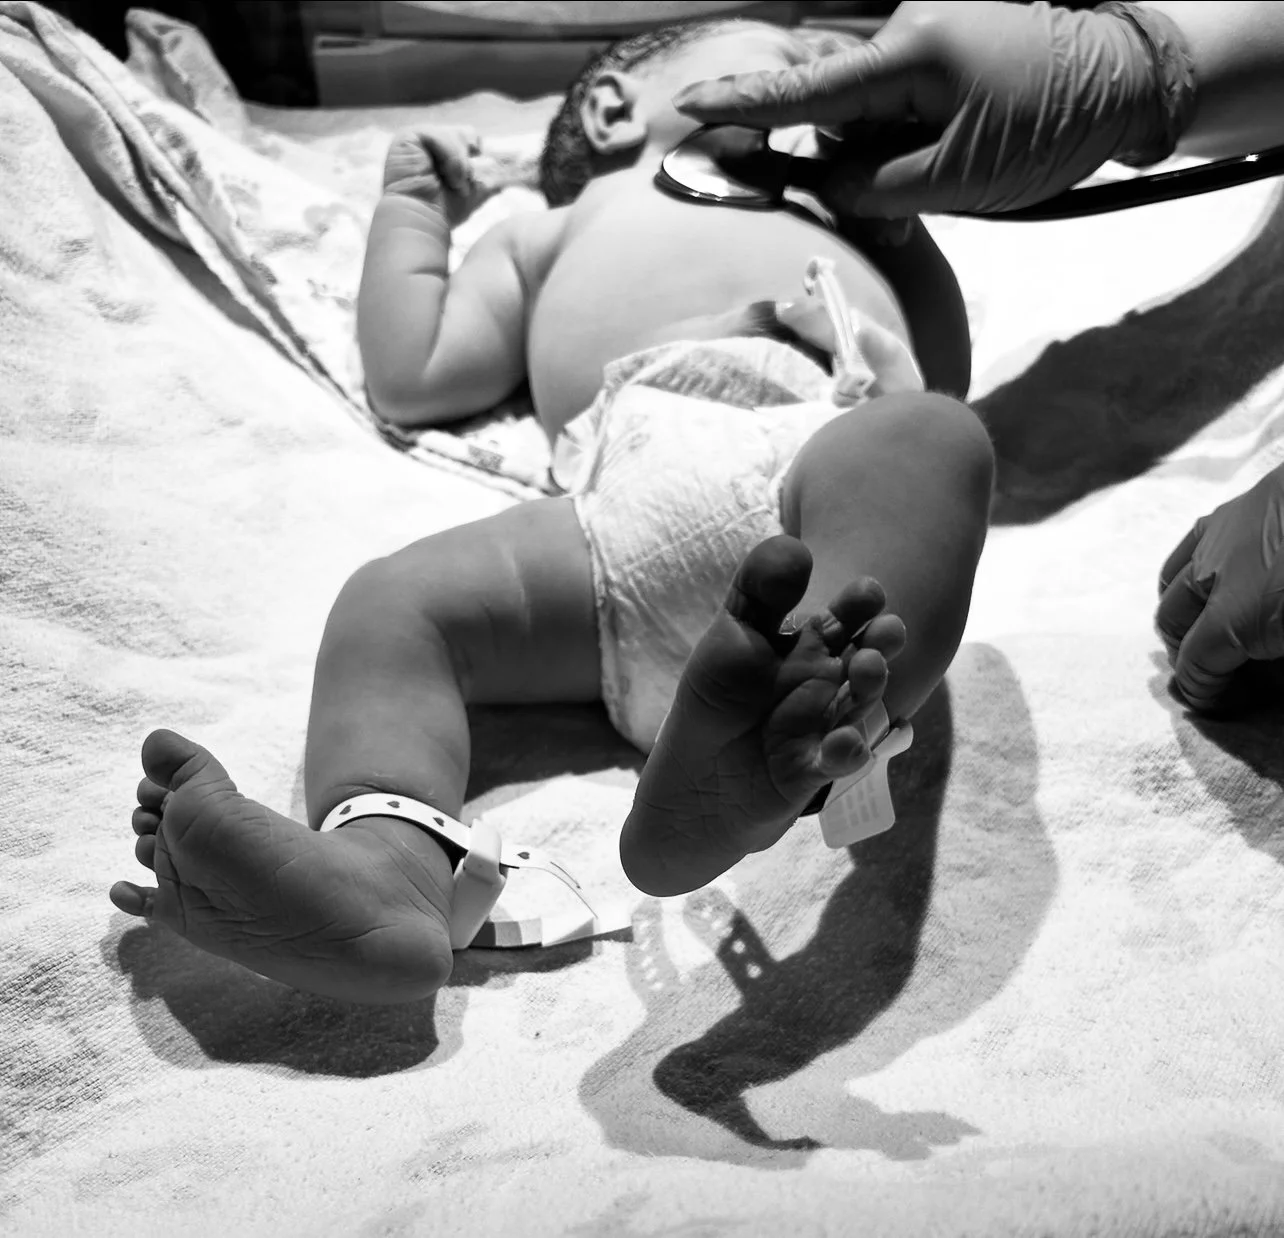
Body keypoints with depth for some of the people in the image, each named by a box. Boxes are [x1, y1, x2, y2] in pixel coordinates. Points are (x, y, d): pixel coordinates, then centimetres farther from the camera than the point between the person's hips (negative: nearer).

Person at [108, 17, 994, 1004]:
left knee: (936, 437, -34)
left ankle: (769, 759, -59)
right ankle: (388, 863, -48)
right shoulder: (554, 232, 44)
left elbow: (944, 375, 38)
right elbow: (413, 378, 34)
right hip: (637, 481, 0)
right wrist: (413, 208, 44)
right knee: (393, 603, -22)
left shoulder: (839, 222, 47)